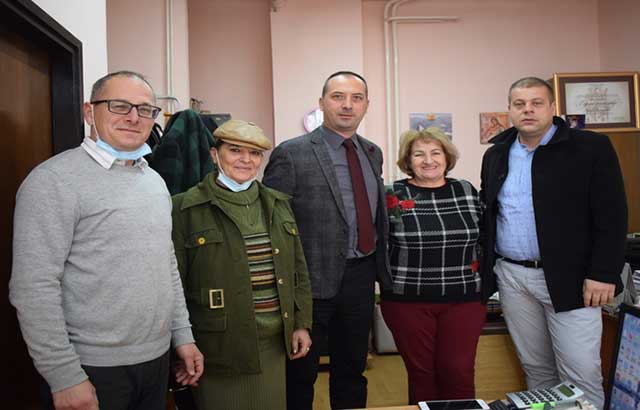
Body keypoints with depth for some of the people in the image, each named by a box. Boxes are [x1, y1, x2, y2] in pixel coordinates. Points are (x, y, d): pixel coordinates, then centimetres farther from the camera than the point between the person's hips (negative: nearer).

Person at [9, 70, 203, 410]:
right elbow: (34, 287, -17)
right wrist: (65, 377, -17)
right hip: (93, 368, -7)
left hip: (157, 359, 7)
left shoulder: (155, 181, 9)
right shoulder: (54, 181, -14)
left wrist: (182, 336, 10)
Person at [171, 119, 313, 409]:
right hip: (221, 344, -4)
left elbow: (298, 270, 12)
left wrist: (302, 324, 8)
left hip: (275, 342, 5)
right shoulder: (186, 208, -7)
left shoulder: (277, 203, 8)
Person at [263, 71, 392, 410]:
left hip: (361, 276, 6)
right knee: (301, 373, 12)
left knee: (352, 369, 21)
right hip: (315, 279, -5)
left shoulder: (373, 153, 9)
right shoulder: (291, 154, -11)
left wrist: (380, 267, 13)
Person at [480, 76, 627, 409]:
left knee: (581, 373, 1)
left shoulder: (591, 147, -4)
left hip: (568, 277, -4)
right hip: (510, 276, 4)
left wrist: (603, 274, -13)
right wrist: (486, 267, 10)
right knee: (535, 367, 14)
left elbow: (612, 216, -7)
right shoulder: (495, 155, 10)